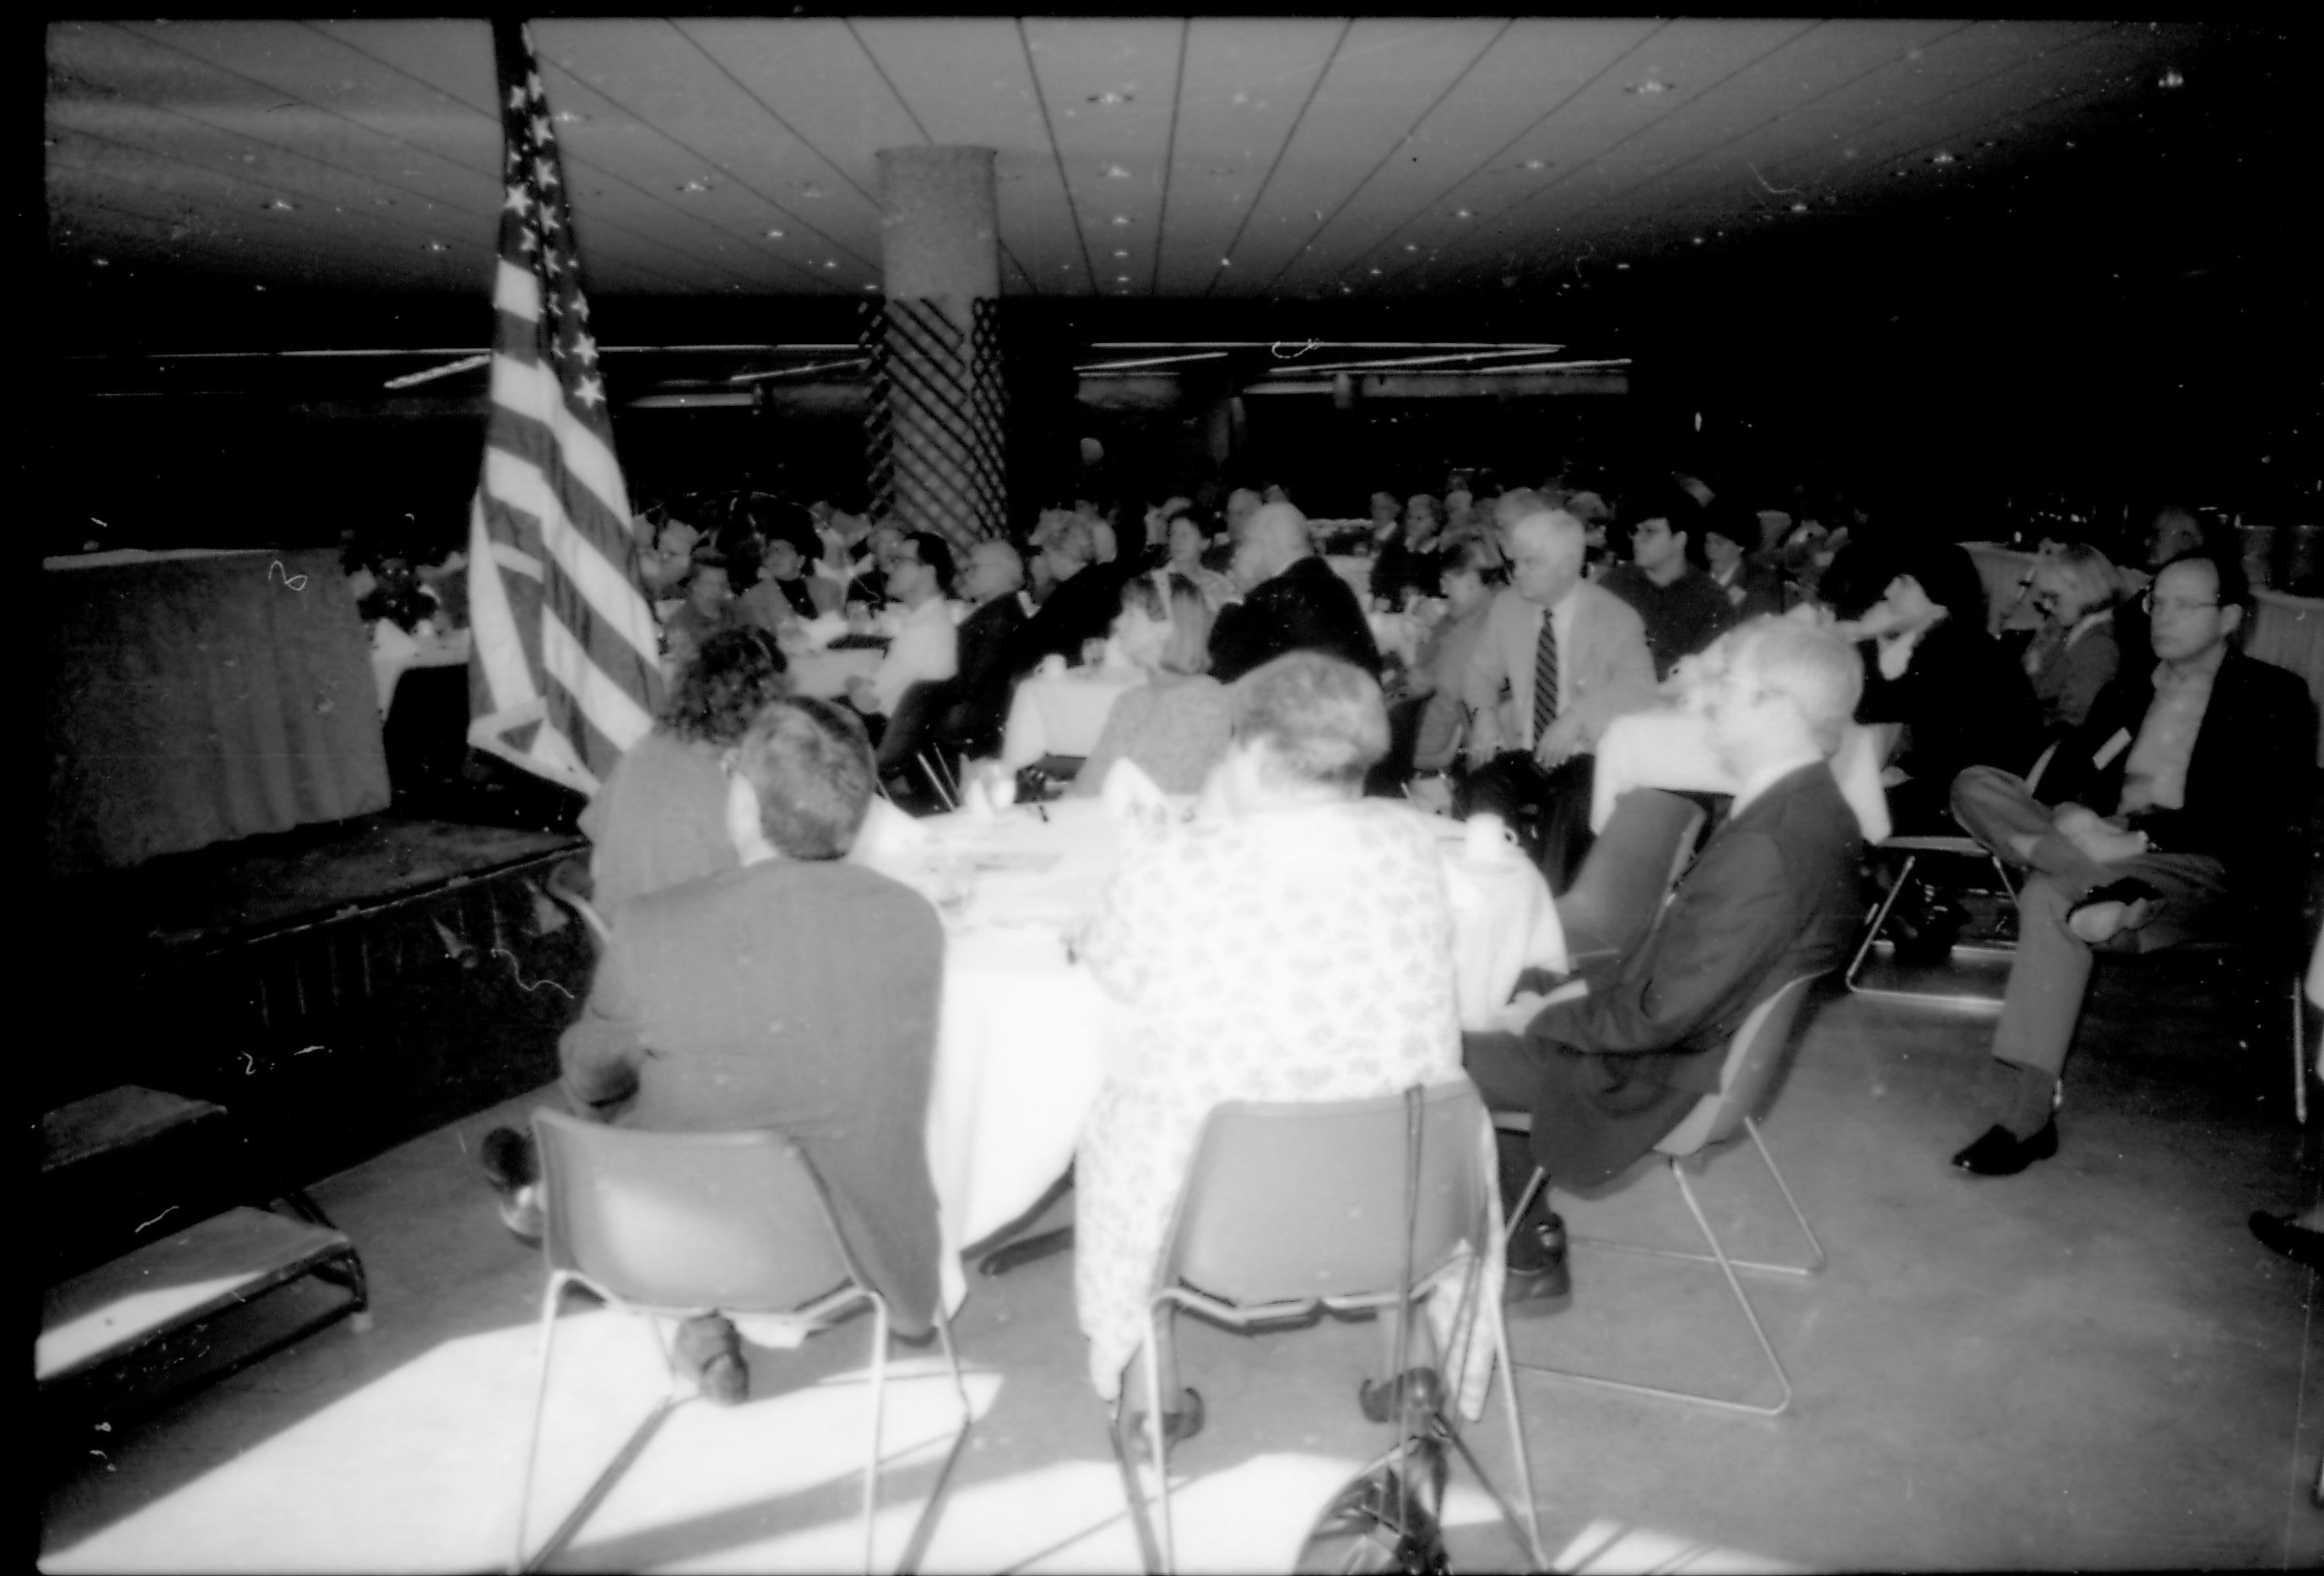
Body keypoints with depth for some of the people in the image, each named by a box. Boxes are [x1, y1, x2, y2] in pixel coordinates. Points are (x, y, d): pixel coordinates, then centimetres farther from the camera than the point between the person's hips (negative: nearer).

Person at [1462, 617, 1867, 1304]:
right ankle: (1531, 1233, 24)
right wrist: (1587, 983, 4)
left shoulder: (1767, 850, -32)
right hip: (1708, 1038, 9)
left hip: (1661, 1081, -9)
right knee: (1490, 1036, 16)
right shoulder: (1807, 806, -2)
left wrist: (1550, 1014, -13)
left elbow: (1661, 1015, -27)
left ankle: (1526, 1254, 20)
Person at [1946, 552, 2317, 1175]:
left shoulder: (2273, 698, 3)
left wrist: (2140, 838, -24)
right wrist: (2068, 815, -14)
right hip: (2107, 845, 6)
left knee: (2050, 896, -36)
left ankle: (2027, 1117, -33)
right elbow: (2066, 767, 11)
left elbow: (2255, 817, -11)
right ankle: (2111, 892, -32)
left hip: (2202, 870, -6)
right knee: (1977, 786, -18)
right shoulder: (2129, 686, 21)